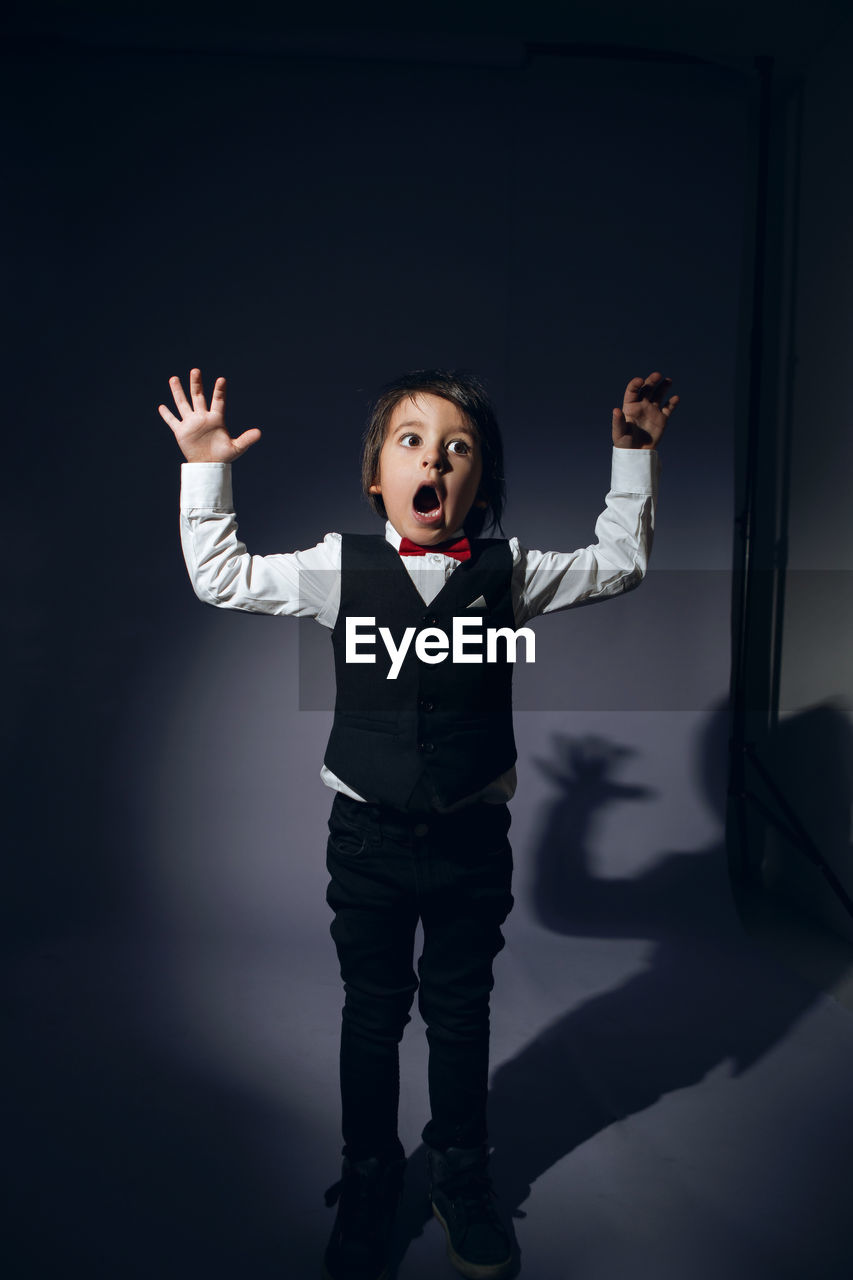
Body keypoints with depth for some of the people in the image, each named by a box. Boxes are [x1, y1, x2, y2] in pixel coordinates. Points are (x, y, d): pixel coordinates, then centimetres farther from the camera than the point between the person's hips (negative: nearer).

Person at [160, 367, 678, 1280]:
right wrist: (204, 468, -1)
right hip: (368, 835, 0)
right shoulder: (340, 568, -4)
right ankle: (368, 1180, 39)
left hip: (471, 836, 1)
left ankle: (461, 1178, 41)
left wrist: (634, 458, 8)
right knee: (371, 1011, 15)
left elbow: (619, 563, 10)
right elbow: (219, 577, 2)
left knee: (460, 1012, 17)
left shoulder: (508, 571, -2)